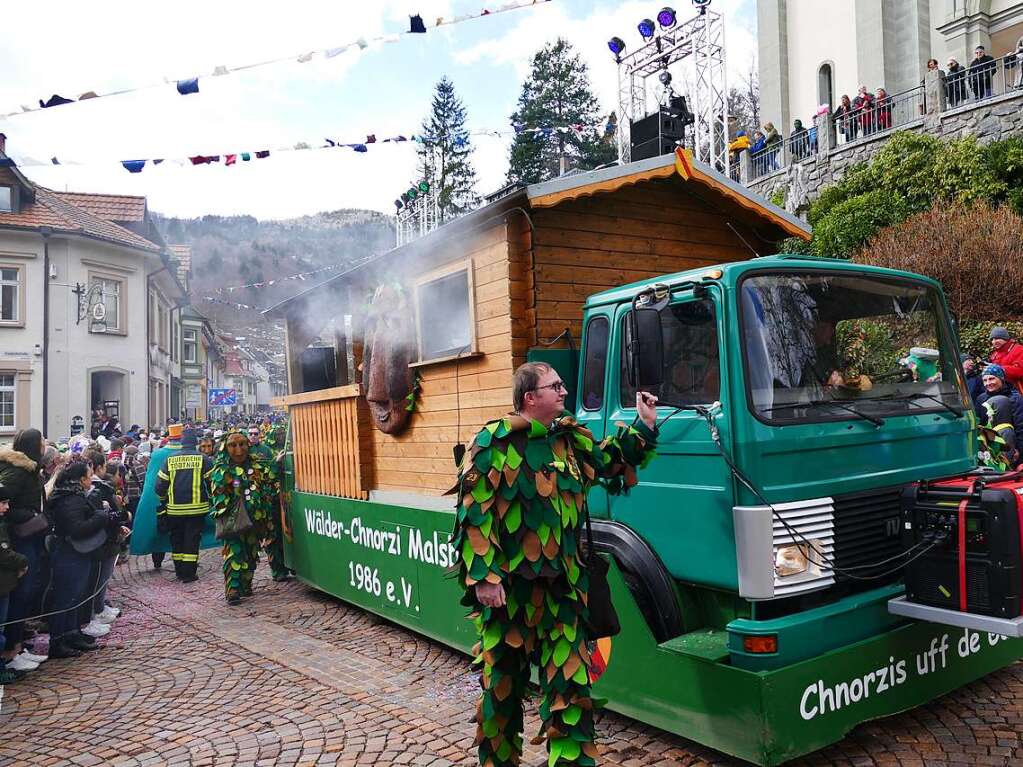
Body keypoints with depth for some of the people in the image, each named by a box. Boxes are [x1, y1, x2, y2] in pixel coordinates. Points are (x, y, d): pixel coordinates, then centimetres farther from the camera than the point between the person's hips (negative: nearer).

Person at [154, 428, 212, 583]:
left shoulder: (170, 460, 3)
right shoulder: (203, 459, -4)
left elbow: (160, 484, 4)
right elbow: (212, 481, -3)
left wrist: (163, 500, 21)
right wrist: (212, 499, 13)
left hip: (175, 508, 3)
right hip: (197, 507, -2)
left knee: (177, 539, 15)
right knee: (192, 539, 2)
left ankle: (179, 571, 21)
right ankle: (189, 574, 0)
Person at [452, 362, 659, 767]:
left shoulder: (572, 438, 9)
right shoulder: (495, 442, -10)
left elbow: (612, 462, 23)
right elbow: (474, 514, -12)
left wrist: (644, 425, 12)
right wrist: (483, 577, -16)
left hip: (562, 586, 5)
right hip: (508, 587, -4)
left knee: (570, 680, 7)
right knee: (503, 683, 11)